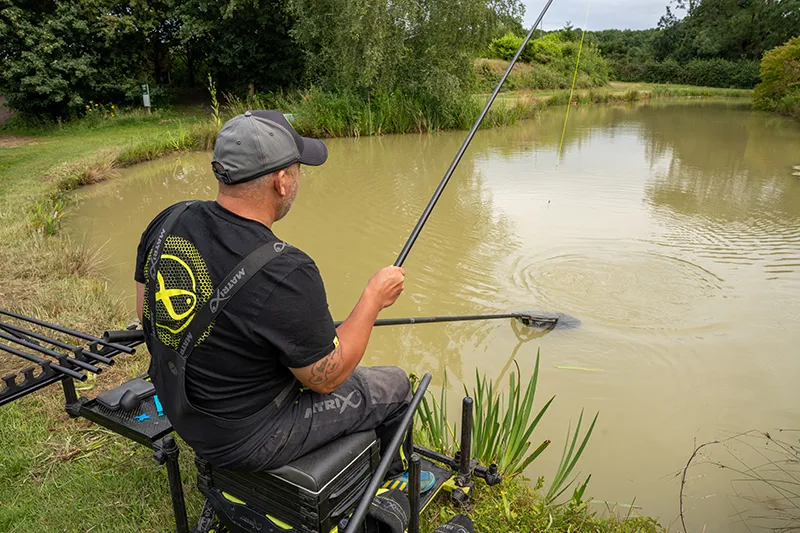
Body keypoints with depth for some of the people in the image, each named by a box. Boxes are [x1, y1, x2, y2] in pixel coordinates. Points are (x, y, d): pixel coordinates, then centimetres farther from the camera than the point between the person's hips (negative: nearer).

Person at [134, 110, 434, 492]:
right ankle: (391, 483, 39)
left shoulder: (168, 222, -12)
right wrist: (374, 297, -11)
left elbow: (146, 314, 3)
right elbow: (325, 378, -20)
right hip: (247, 438, -7)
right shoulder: (285, 274, -35)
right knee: (393, 387, 10)